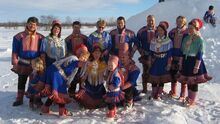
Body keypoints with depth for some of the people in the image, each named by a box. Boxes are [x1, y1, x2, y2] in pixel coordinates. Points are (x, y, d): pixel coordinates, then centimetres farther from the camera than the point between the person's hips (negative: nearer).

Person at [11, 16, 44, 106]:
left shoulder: (40, 37, 1)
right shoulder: (19, 36, -3)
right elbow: (15, 51, -1)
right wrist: (15, 63, -6)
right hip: (23, 64, 0)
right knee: (21, 82, 12)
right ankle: (19, 99, 25)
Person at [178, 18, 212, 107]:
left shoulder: (199, 40, -11)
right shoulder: (186, 38, 7)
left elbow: (200, 54, -14)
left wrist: (197, 66, -18)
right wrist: (181, 62, 9)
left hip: (194, 61, -6)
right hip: (186, 61, 6)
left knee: (193, 81, 3)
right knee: (188, 80, 14)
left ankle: (192, 100, 16)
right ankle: (189, 97, 30)